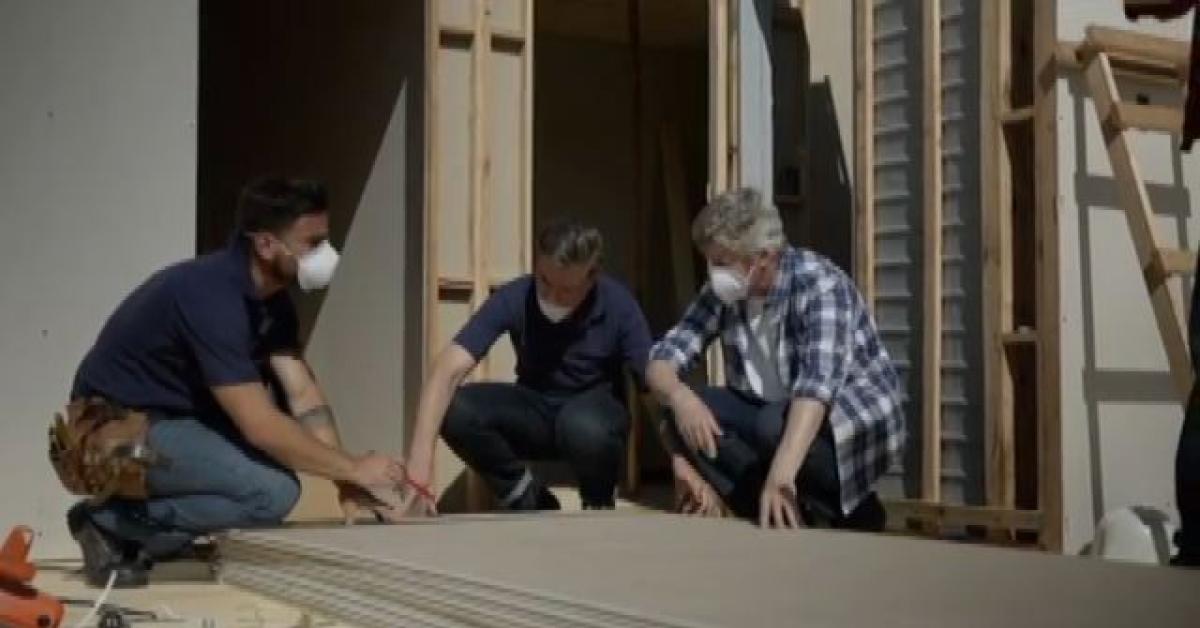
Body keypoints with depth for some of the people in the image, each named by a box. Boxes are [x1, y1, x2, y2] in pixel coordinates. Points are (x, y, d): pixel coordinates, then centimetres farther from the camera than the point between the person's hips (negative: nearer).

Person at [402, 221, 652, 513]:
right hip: (536, 410, 2)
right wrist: (420, 459, -42)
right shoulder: (513, 298, -21)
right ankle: (531, 501, -3)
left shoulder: (617, 305, -22)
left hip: (595, 409, -2)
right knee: (455, 410, -27)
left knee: (585, 426, -39)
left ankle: (599, 508, -5)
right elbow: (448, 369, -30)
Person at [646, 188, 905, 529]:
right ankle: (793, 515, -13)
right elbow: (662, 359, -7)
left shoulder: (818, 285, -24)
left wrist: (781, 476, -51)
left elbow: (817, 384, -38)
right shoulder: (722, 294, -5)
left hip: (859, 421, -6)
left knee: (776, 425, -37)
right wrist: (680, 396, -32)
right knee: (685, 412, -18)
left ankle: (852, 513, -9)